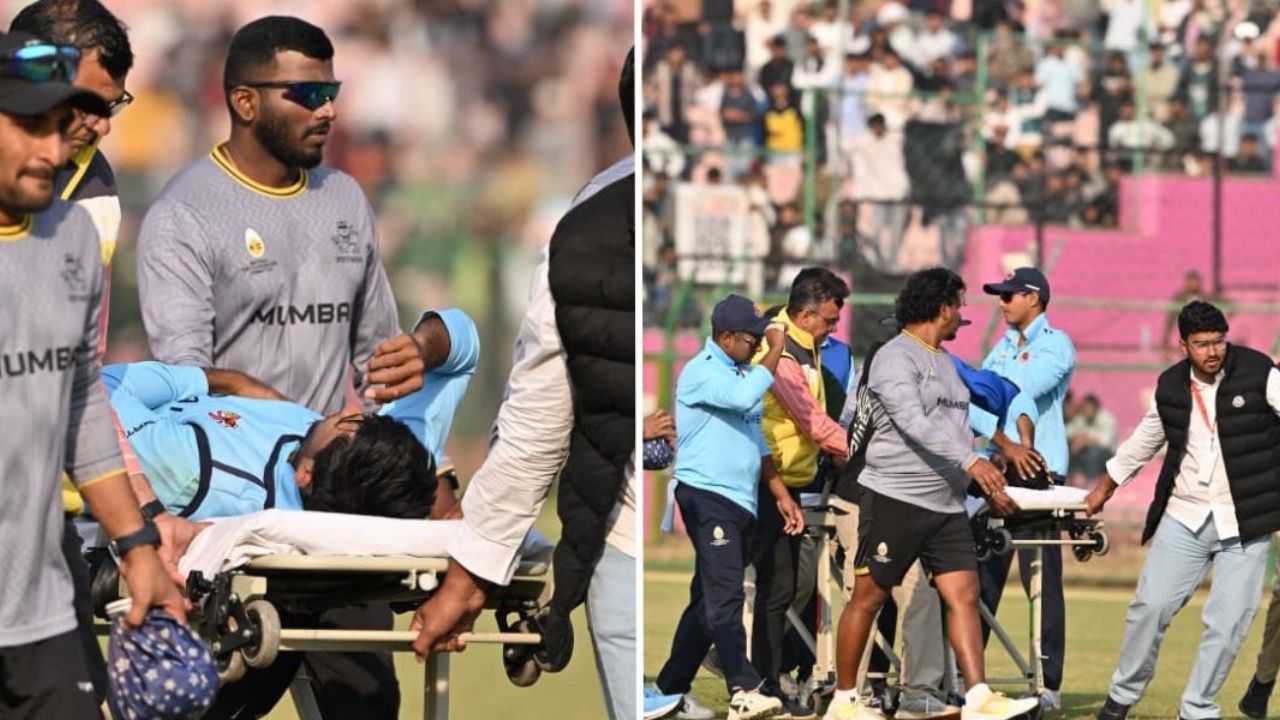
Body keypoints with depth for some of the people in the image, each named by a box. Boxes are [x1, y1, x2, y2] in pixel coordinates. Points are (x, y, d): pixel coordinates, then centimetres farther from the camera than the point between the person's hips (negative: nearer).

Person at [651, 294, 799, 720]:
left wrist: (781, 494, 20)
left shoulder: (739, 374, 20)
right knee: (725, 596, -18)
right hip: (706, 494, -9)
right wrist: (776, 351, -19)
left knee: (708, 600, 11)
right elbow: (744, 397, -29)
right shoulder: (702, 372, -9)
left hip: (741, 502, 9)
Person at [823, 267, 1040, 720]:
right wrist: (972, 461, -32)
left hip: (946, 504, 8)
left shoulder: (944, 362, 19)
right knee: (869, 597, 0)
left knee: (963, 594, -5)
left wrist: (989, 488, 19)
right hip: (894, 497, -8)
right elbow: (914, 423, -23)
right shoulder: (895, 359, -9)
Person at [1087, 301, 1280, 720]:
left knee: (1227, 622, -4)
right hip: (1185, 516, 3)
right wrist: (1104, 489, 31)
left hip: (1244, 524, -3)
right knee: (1151, 606, 1)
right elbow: (1144, 441, 22)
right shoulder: (1171, 387, 6)